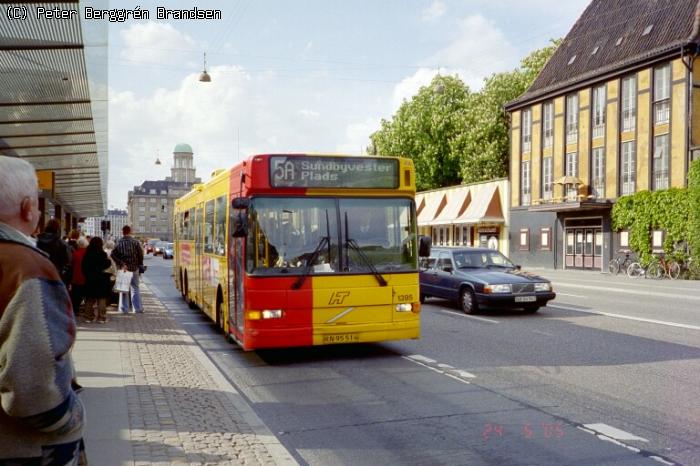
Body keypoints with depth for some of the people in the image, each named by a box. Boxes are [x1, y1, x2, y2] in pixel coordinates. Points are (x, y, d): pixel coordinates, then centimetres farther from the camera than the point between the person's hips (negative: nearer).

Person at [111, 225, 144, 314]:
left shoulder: (119, 242, -4)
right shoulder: (135, 242, -4)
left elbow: (113, 254, -14)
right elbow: (140, 255, -5)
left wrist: (121, 264, -13)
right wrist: (140, 265, 7)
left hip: (123, 269, 0)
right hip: (134, 268, 0)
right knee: (135, 288, 10)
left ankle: (124, 309, 9)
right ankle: (137, 308, 10)